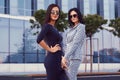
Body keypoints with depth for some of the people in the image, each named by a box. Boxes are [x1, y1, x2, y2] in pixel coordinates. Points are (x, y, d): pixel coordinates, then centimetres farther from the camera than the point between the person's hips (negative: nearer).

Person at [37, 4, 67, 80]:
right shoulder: (47, 26, -9)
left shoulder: (54, 28, 18)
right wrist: (50, 50, -16)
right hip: (53, 60, -9)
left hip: (58, 60, 9)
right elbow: (39, 40, -26)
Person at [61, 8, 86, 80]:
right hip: (67, 57, 7)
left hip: (74, 57, -7)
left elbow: (75, 43, -12)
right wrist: (63, 57, 1)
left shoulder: (81, 27, -1)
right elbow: (66, 45, 15)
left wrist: (65, 57, -18)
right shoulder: (70, 29, 20)